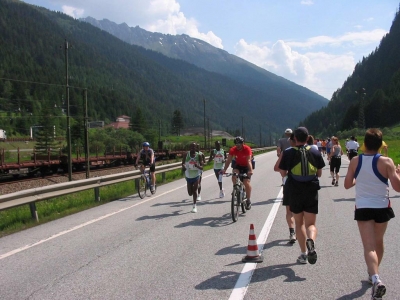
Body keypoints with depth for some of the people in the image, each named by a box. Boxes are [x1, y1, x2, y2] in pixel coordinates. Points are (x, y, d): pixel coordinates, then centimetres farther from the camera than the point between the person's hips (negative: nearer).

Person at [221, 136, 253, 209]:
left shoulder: (247, 149, -27)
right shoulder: (233, 150, -19)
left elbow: (249, 160, -37)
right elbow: (228, 160, -26)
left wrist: (250, 170, -53)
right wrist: (224, 169, -42)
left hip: (246, 166, -3)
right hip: (238, 165, 3)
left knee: (246, 183, -15)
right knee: (234, 176, -28)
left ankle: (248, 200, -2)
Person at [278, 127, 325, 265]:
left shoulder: (288, 153, -6)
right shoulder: (315, 152, 1)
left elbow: (283, 173, -1)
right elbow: (319, 173, 6)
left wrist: (281, 158, 15)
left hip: (294, 192, 0)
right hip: (312, 191, 1)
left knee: (299, 223, 14)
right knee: (311, 223, 4)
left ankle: (303, 253, 14)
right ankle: (311, 241, -28)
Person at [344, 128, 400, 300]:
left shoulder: (355, 162, -5)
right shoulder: (386, 162, -11)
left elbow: (347, 185, 3)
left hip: (363, 208, 0)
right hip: (382, 207, 0)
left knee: (369, 246, -4)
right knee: (378, 242, 22)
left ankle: (376, 279, -26)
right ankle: (374, 274, 38)